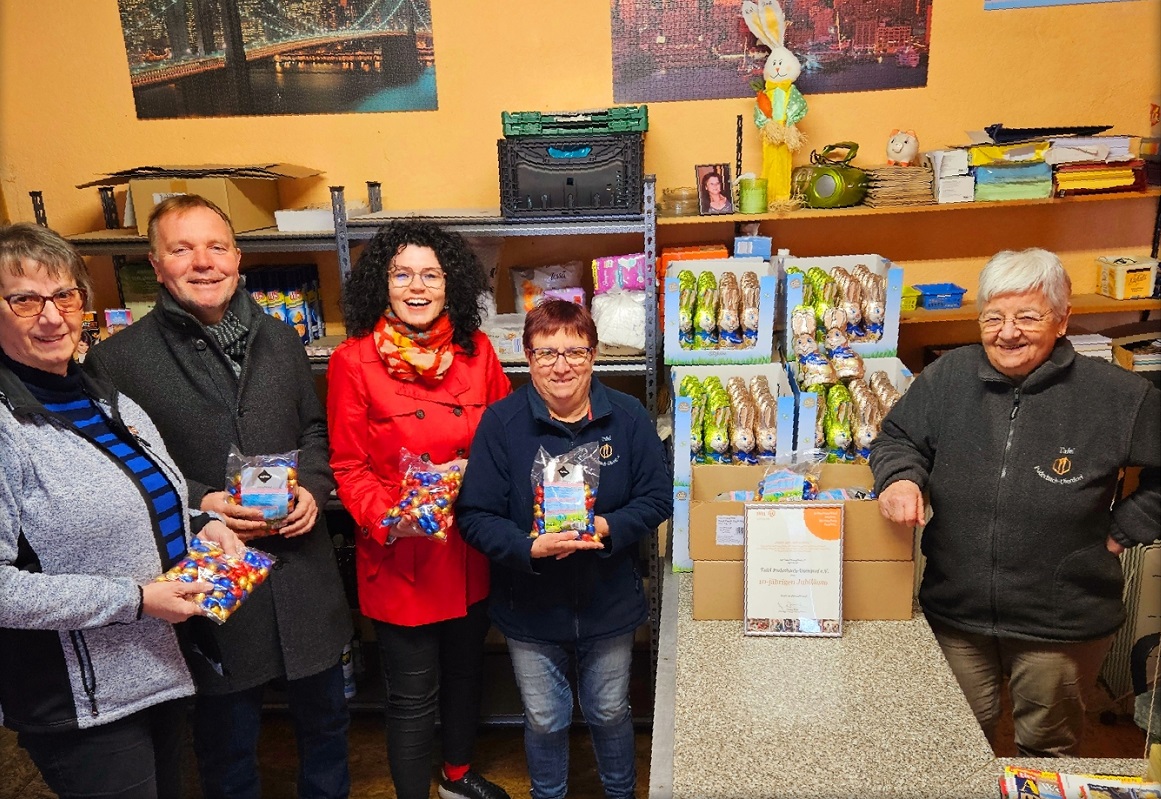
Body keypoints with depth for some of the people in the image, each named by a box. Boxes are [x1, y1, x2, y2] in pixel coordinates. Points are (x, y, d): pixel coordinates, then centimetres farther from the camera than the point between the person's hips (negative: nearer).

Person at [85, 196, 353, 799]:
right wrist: (196, 503, -19)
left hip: (304, 573, 4)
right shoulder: (116, 360, -8)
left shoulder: (278, 338, 5)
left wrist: (312, 488, -5)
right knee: (227, 740, 18)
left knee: (324, 717, 21)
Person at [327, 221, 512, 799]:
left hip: (469, 549, 5)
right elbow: (349, 467, -9)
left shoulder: (475, 349, -2)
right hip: (399, 555, -4)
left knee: (466, 671, 24)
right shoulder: (353, 361, -11)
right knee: (413, 696, 9)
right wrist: (387, 521, -24)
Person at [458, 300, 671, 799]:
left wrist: (608, 528, -23)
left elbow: (657, 496, -5)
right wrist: (530, 548, -30)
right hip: (530, 607, -1)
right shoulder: (501, 422, -14)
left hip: (609, 603, 1)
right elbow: (475, 515, -14)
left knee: (610, 713, 22)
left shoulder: (628, 417, -9)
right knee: (544, 720, 19)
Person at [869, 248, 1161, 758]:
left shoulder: (1118, 396, -11)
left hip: (1062, 624, -1)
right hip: (955, 611, 2)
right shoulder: (949, 377, -5)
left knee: (1049, 747, 23)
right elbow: (898, 436, 3)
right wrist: (901, 476, -16)